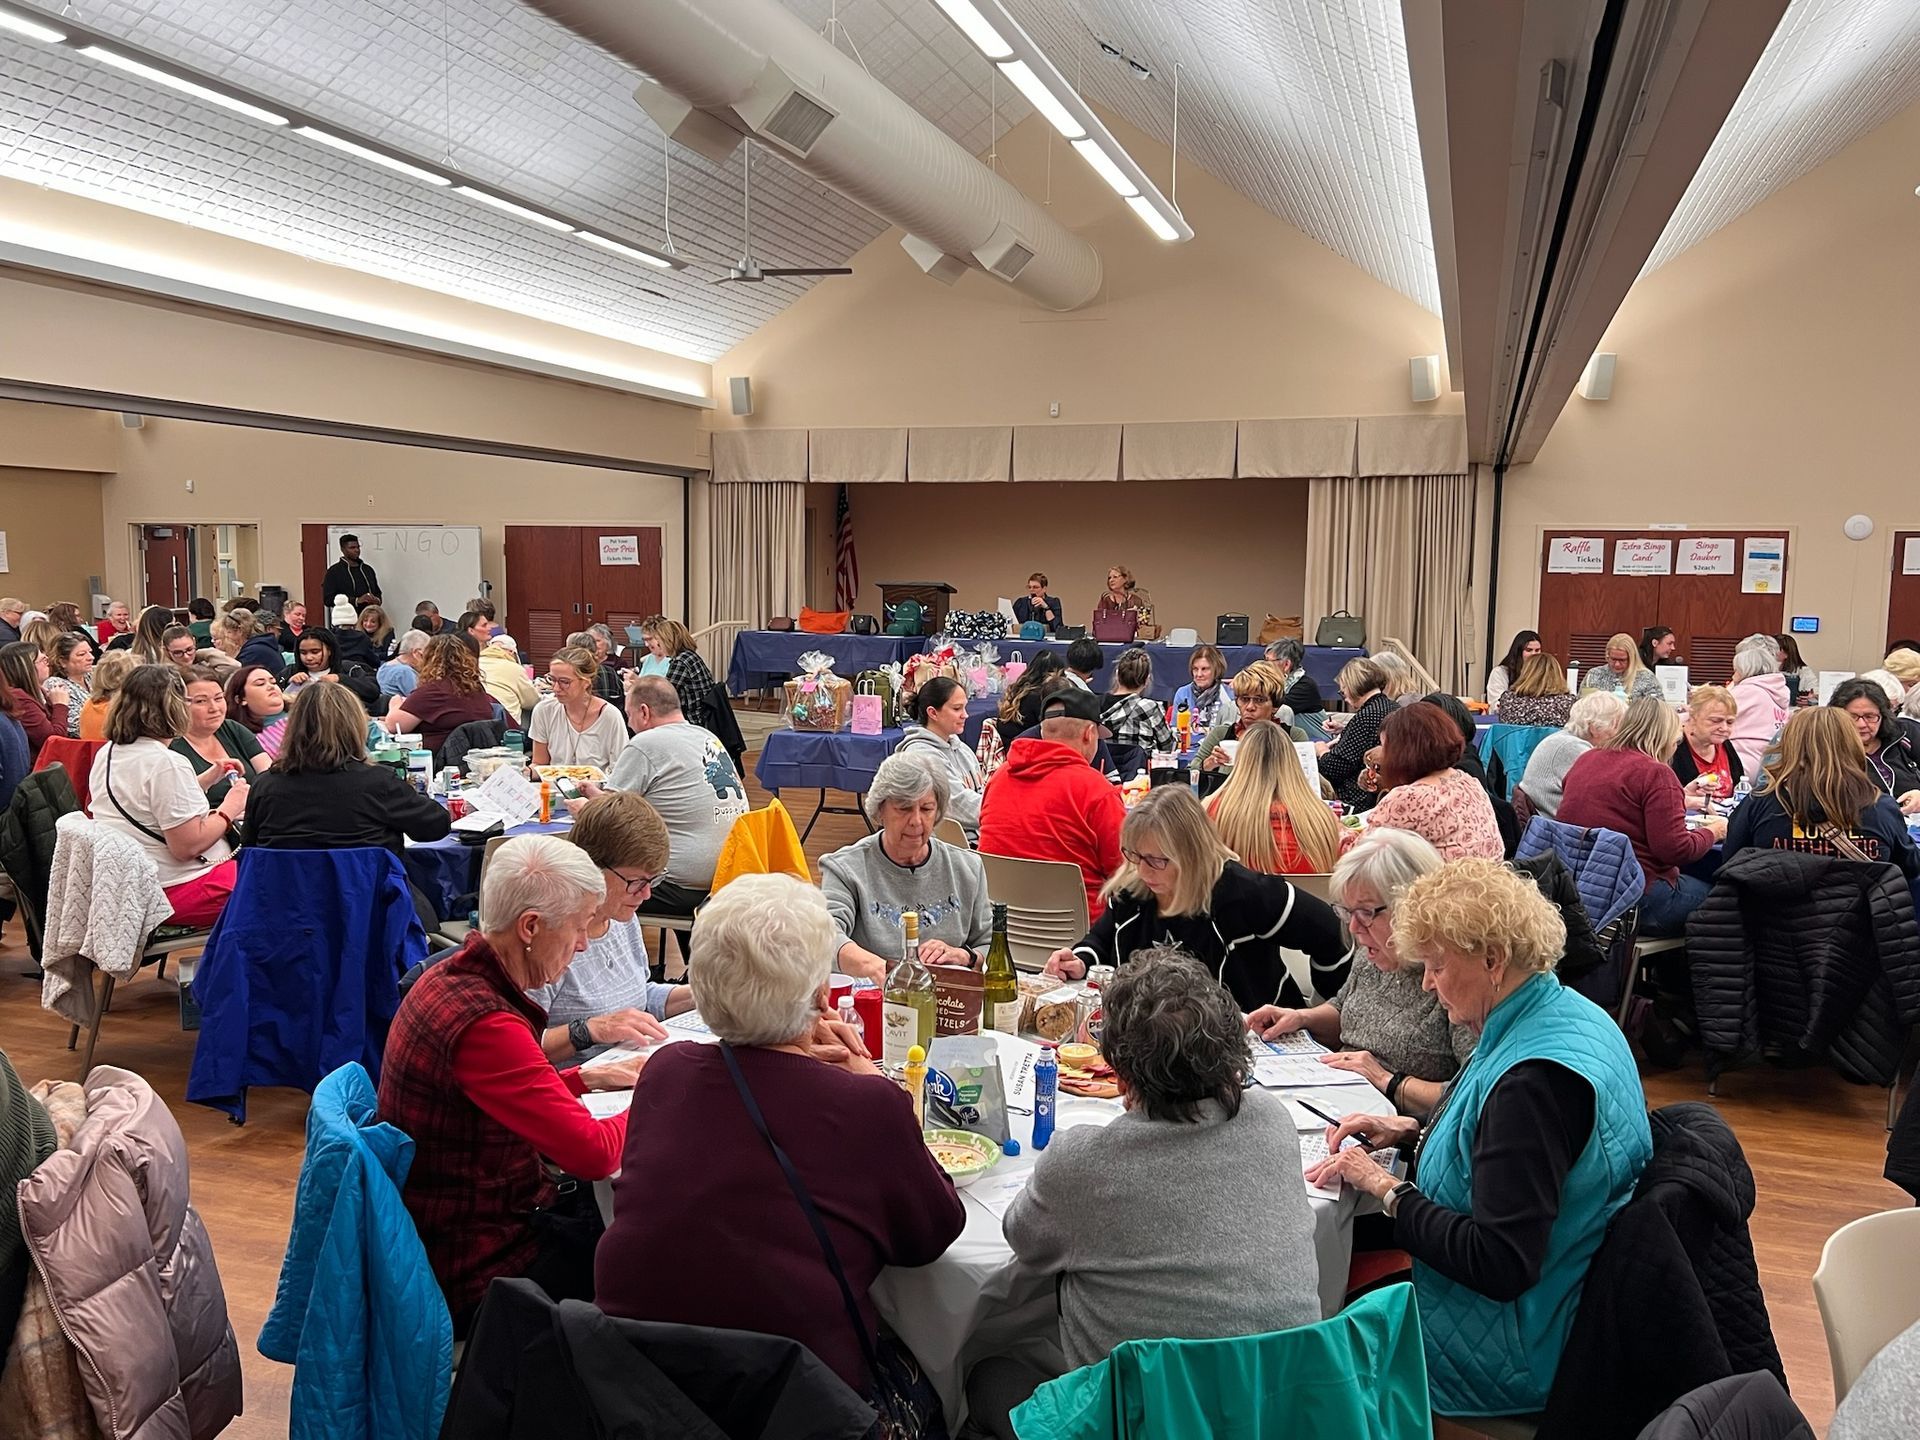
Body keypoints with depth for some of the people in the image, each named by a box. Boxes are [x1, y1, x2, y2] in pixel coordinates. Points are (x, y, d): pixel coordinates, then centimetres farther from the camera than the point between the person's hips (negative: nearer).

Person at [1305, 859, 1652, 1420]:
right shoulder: (1569, 1015, 1)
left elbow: (1501, 1267, -30)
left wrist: (1385, 1188, -22)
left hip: (1520, 1348, -9)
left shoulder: (1533, 1079, -31)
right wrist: (1412, 1132, 5)